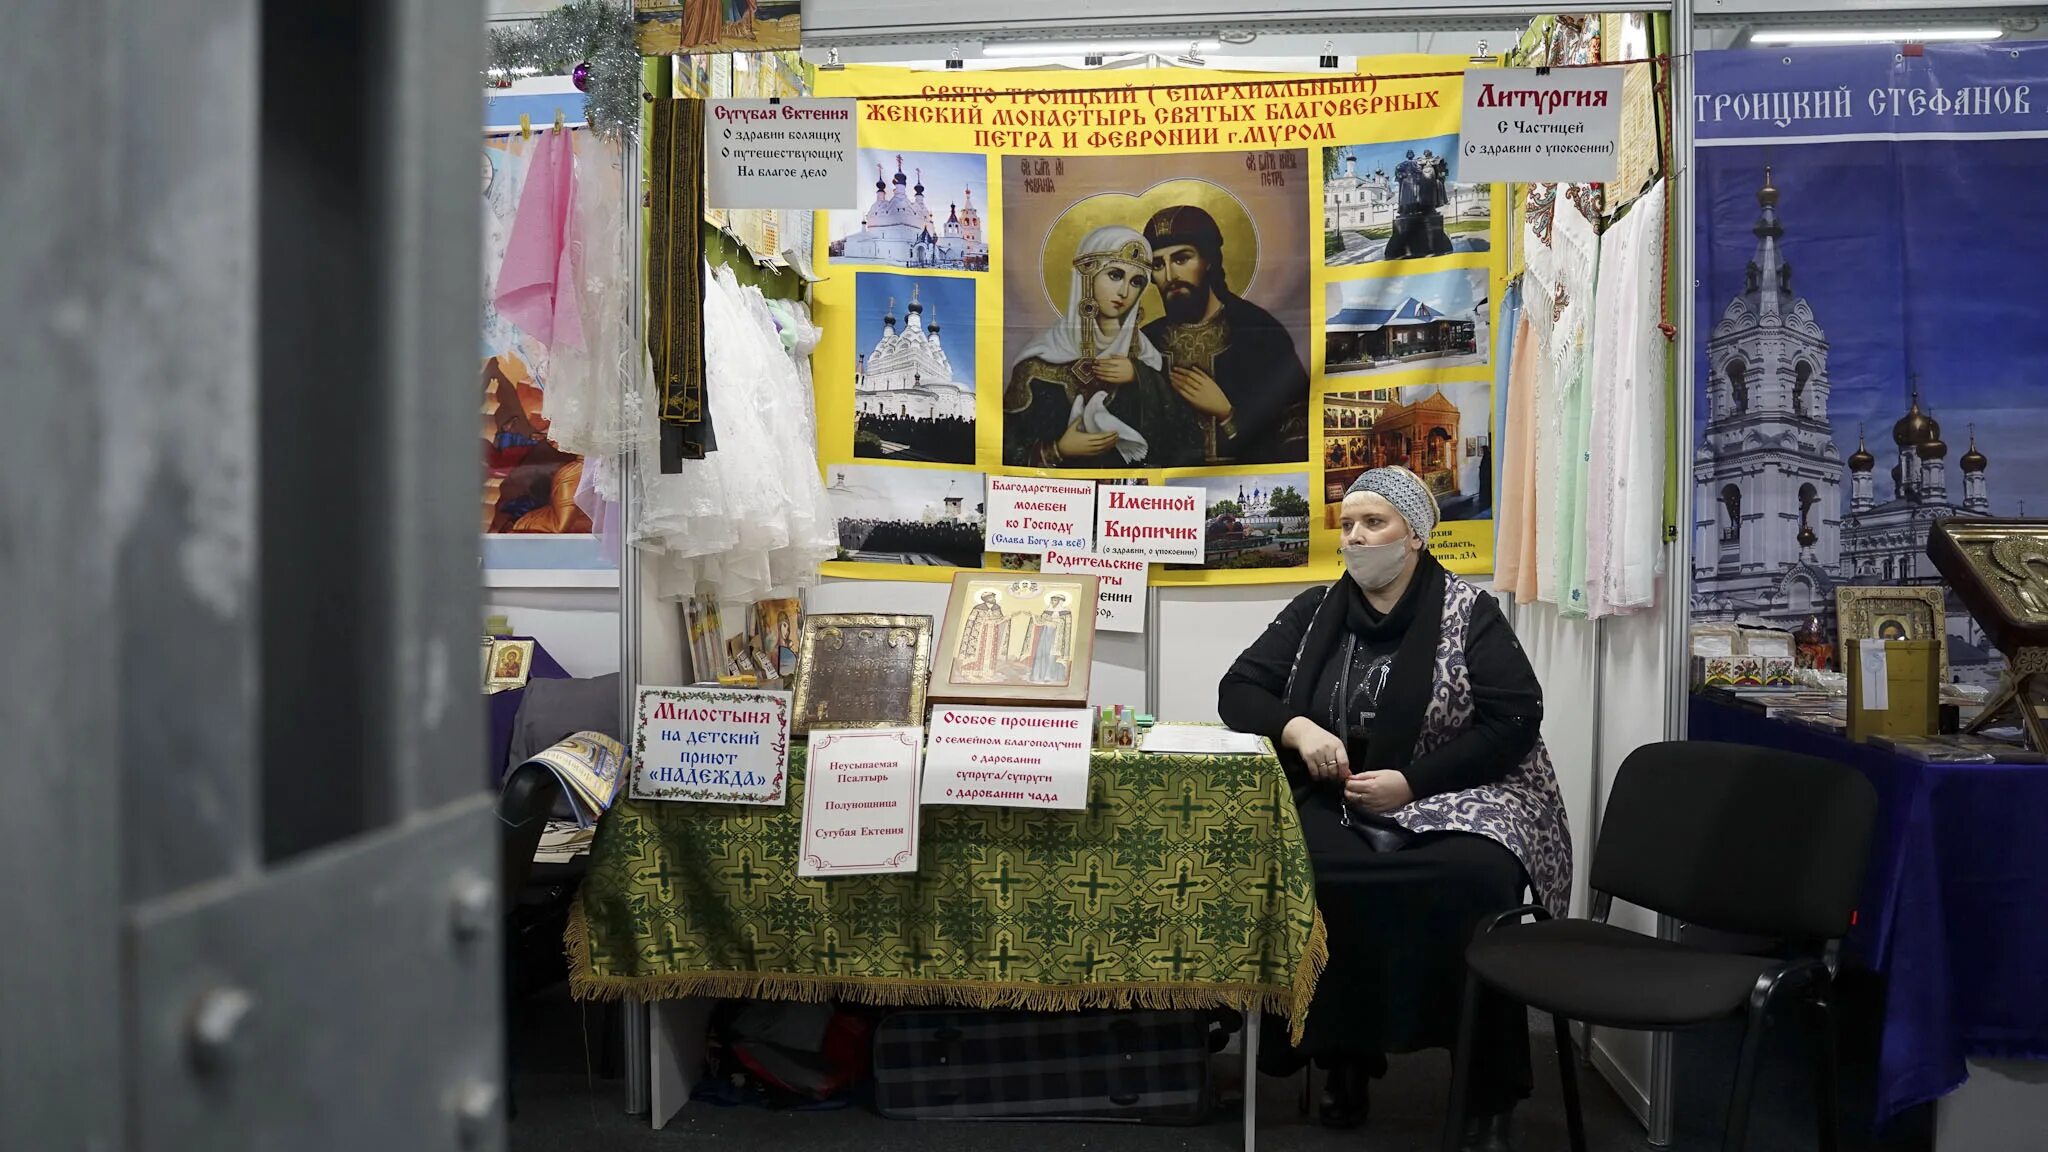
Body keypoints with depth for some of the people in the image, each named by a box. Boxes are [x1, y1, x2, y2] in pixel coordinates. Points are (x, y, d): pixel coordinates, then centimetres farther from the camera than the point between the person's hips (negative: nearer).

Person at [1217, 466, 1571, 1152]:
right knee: (1312, 870, -31)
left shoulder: (1469, 614, 1)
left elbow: (1514, 721, -7)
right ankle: (1344, 1055, -12)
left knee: (1471, 879, -34)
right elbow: (1239, 691, 11)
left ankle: (1490, 1096, -17)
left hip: (1460, 795, -2)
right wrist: (1297, 728, -12)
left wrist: (1411, 782, -16)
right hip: (1340, 801, 3)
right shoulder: (1314, 613, 12)